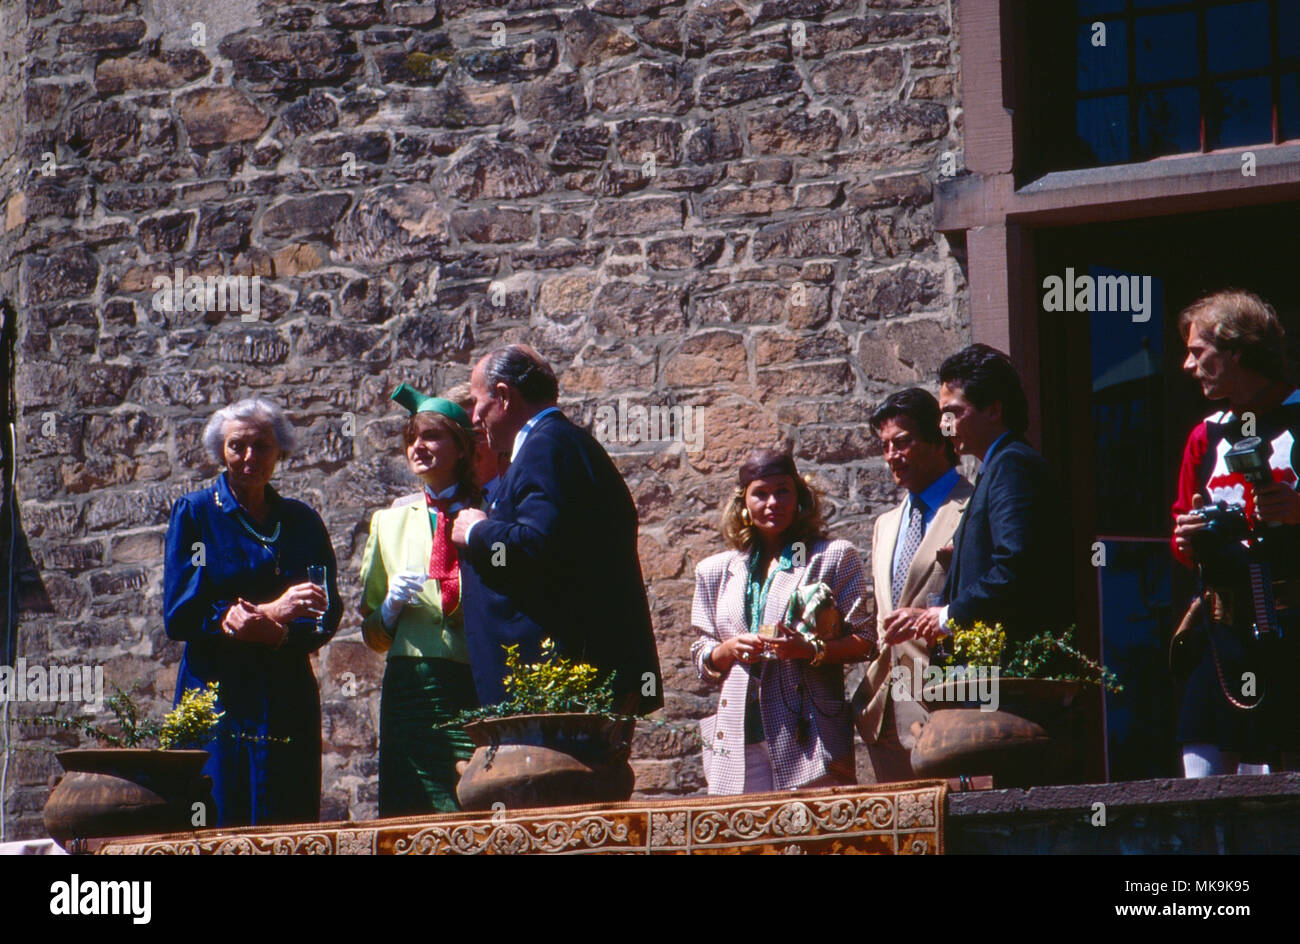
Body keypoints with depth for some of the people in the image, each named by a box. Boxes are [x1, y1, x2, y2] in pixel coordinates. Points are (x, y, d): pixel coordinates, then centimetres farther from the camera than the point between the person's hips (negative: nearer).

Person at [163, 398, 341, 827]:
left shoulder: (301, 521, 14)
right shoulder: (195, 513, 5)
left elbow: (327, 615, 9)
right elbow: (180, 614, -3)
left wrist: (273, 630, -13)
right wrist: (271, 610, -13)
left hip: (288, 700, 3)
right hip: (221, 698, -3)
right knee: (219, 827, -10)